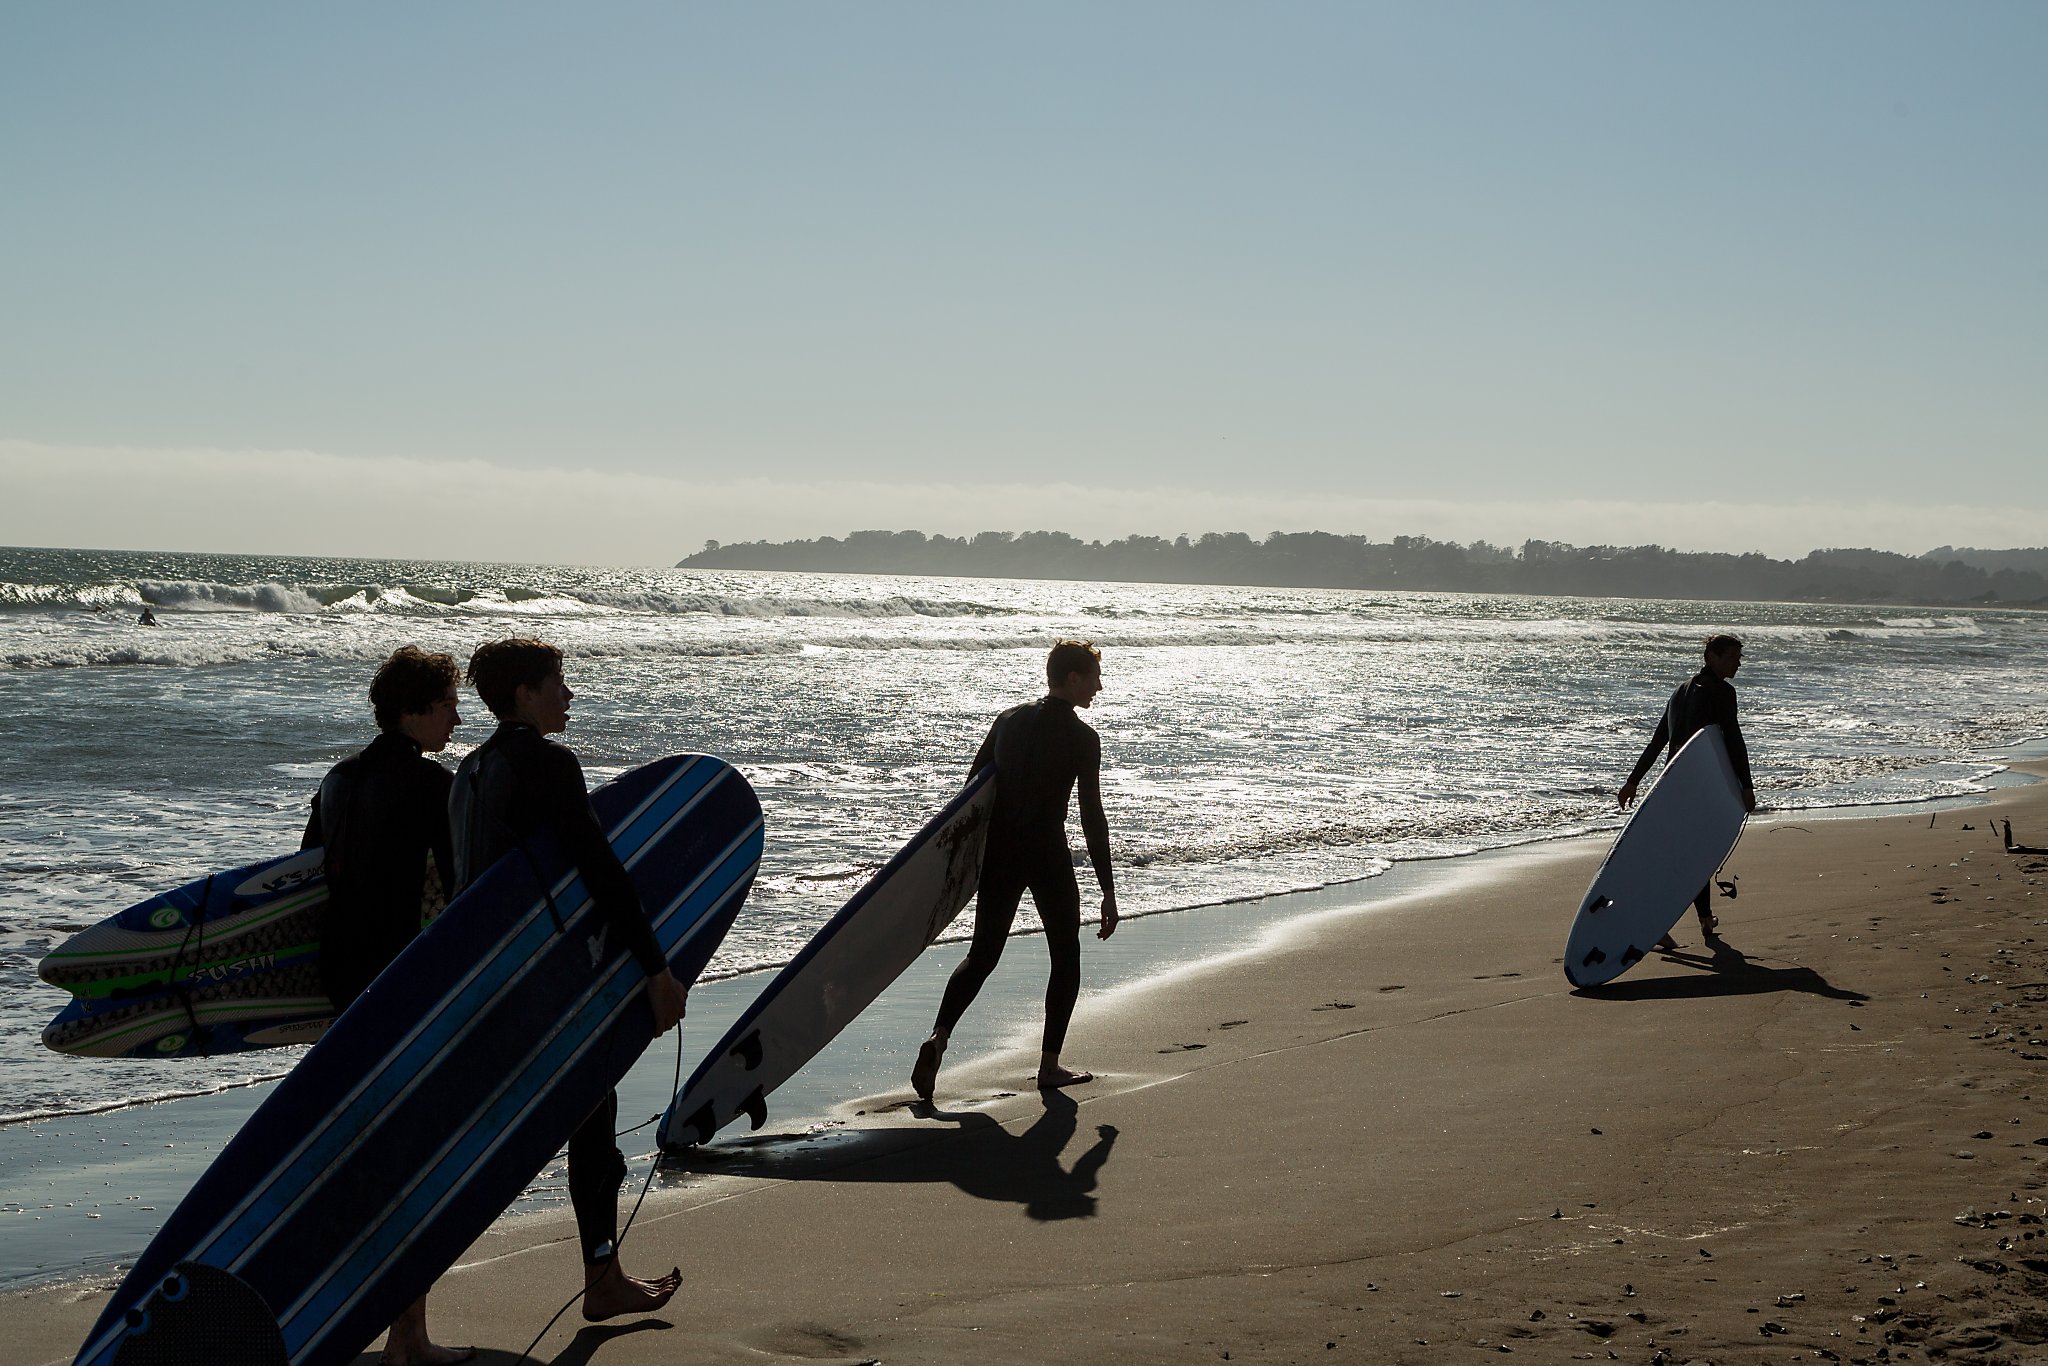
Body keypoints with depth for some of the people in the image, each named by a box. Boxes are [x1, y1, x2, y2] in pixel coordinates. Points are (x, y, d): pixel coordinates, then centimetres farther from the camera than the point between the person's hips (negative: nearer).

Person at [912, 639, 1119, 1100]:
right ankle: (1050, 1065, 10)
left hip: (997, 853, 5)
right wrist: (1108, 891, -9)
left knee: (982, 954, 12)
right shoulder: (1082, 737, -8)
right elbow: (1092, 816, -12)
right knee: (1065, 957, 12)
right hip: (1048, 857, -5)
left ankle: (938, 1037, -9)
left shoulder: (1009, 720, 8)